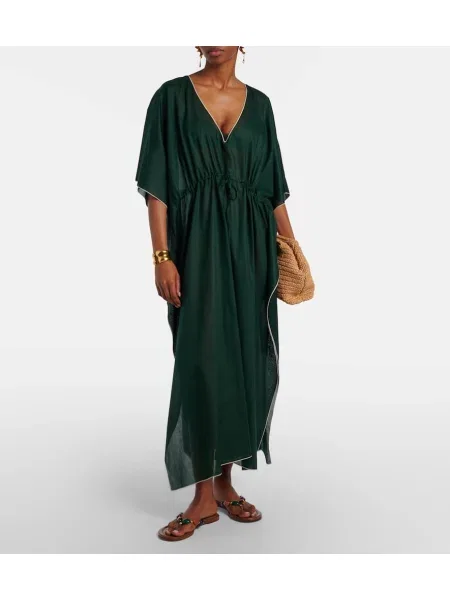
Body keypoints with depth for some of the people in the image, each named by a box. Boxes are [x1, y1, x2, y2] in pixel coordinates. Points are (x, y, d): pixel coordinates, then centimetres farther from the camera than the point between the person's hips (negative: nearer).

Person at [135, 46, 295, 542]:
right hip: (198, 244, -4)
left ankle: (225, 482, 18)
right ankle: (205, 495, 3)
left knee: (244, 360, 4)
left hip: (251, 246, 4)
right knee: (202, 362, -7)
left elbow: (274, 186, 14)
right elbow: (158, 185, -4)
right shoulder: (173, 96, 3)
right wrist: (162, 256, -14)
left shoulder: (259, 104, 13)